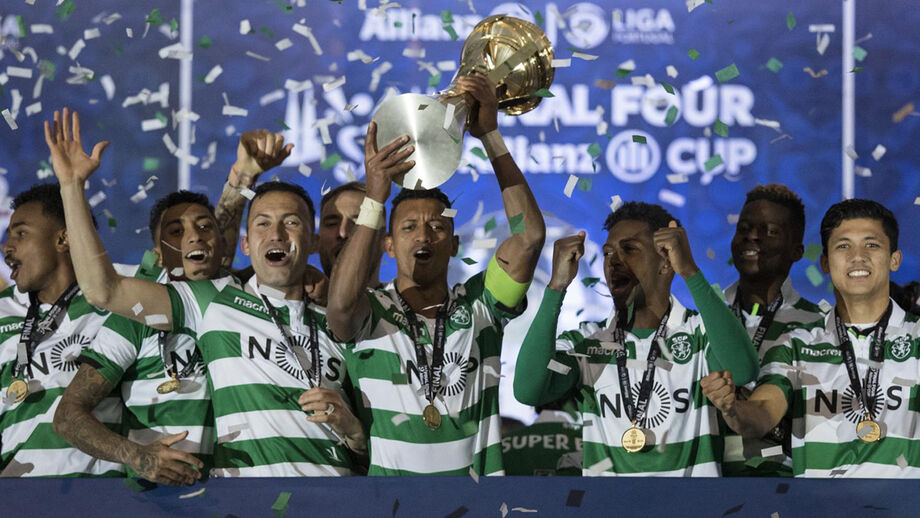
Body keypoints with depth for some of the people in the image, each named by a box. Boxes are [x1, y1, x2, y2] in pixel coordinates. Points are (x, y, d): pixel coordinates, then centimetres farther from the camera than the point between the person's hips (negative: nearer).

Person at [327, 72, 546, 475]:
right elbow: (341, 303, -18)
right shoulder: (368, 315, 5)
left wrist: (490, 135, -4)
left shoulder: (479, 305, 11)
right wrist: (374, 199, -24)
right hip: (389, 472, -1)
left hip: (477, 472, 1)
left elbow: (530, 234, 0)